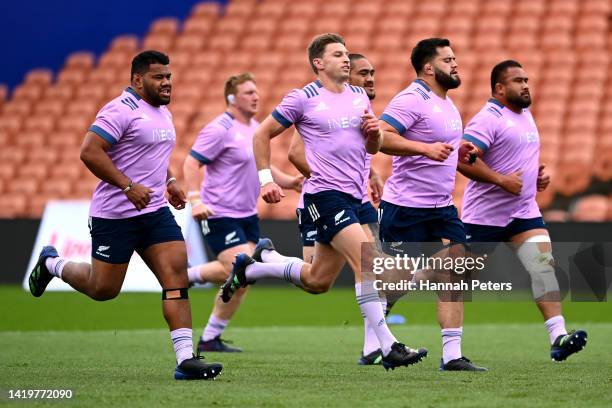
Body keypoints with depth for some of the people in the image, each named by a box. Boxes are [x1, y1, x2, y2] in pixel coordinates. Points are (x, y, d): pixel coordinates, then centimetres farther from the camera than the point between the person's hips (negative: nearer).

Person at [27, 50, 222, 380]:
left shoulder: (162, 112, 14)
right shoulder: (121, 110, -15)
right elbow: (89, 151, -22)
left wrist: (169, 181, 15)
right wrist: (128, 186, -25)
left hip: (155, 211, 7)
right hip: (114, 214, -7)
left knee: (177, 277, -9)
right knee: (103, 289, 4)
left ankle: (185, 359, -12)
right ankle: (51, 264, 34)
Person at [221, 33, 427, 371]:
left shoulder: (359, 96, 14)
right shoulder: (303, 99, -4)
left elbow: (372, 148, 22)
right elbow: (262, 135, 3)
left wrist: (374, 132, -1)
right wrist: (266, 179, -3)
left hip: (353, 197, 7)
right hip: (325, 195, -7)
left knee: (317, 282, 12)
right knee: (368, 262, -21)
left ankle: (252, 265, 35)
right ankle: (388, 348, -22)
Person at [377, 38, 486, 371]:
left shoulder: (447, 104, 16)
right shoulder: (412, 100, -14)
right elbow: (381, 137, -25)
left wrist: (457, 151, 12)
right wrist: (426, 148, -32)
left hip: (441, 207, 8)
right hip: (406, 207, -8)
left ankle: (452, 355, -4)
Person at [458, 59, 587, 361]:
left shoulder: (526, 115, 14)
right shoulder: (489, 119, -14)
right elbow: (463, 159, -24)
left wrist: (538, 176, 12)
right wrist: (501, 180, -27)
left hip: (524, 212, 7)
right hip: (485, 214, -7)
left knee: (544, 265, -13)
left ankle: (558, 337, -22)